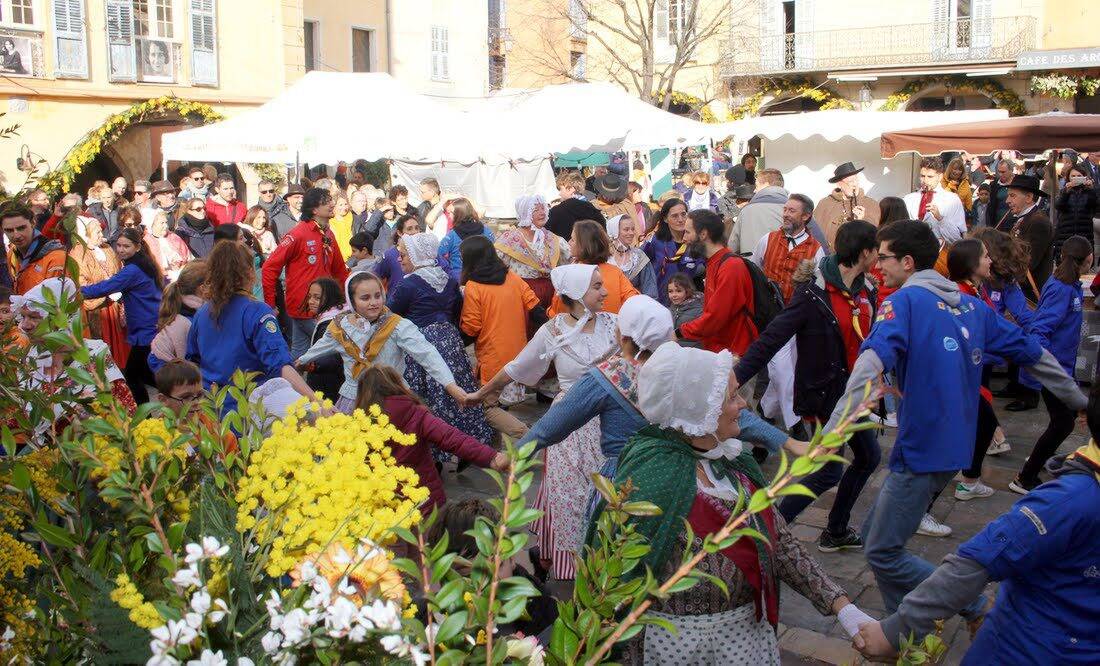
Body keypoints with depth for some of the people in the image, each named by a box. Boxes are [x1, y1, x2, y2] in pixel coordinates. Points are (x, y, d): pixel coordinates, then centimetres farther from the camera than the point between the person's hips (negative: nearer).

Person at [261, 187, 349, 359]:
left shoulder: (328, 234, 9)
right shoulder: (298, 234, -13)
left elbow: (339, 270, 20)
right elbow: (270, 267, -13)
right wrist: (270, 304, -12)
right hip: (302, 306, -7)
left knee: (298, 352, 12)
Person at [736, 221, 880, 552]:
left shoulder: (865, 291, 2)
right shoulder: (813, 293, -22)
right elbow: (772, 338, -25)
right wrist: (736, 378, -31)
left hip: (851, 394, 9)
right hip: (822, 395, -9)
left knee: (869, 456, 18)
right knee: (831, 471, -3)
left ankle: (836, 531, 33)